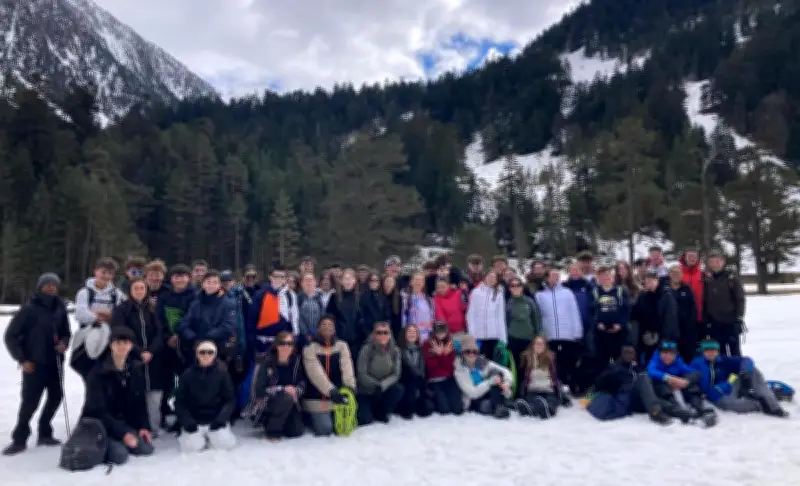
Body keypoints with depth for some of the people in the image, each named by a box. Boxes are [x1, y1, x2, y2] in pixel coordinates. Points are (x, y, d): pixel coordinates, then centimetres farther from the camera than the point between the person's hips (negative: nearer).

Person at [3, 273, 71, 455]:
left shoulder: (60, 308, 4)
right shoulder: (29, 309, -9)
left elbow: (66, 332, 15)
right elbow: (11, 336, -5)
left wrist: (64, 343, -7)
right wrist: (22, 359, -9)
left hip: (55, 363, 5)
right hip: (34, 364, -5)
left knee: (55, 397, 8)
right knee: (30, 401, -6)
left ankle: (44, 433, 23)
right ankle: (19, 439, 9)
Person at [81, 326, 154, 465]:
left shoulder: (136, 369, 0)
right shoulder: (98, 371, -16)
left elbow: (140, 401, 7)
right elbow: (98, 409, -19)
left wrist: (144, 426, -8)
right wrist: (122, 433, -24)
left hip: (124, 422, 6)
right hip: (100, 424, -5)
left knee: (147, 448, -14)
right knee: (120, 455, -27)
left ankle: (117, 443, 9)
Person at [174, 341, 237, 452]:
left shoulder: (222, 373, -3)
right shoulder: (188, 374, -2)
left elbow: (231, 399, 0)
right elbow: (179, 401, 1)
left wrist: (222, 417, -16)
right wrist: (186, 420, -15)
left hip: (216, 421, 0)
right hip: (194, 421, 0)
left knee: (226, 443, -21)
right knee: (191, 446, -22)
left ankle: (211, 435, 14)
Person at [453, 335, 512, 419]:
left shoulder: (482, 362, -7)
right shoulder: (459, 369, -17)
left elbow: (505, 371, -8)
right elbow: (473, 393, -24)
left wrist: (506, 384, -31)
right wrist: (491, 381, -35)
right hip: (474, 401, -6)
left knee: (496, 372, -22)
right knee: (486, 406, -43)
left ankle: (499, 407, -29)